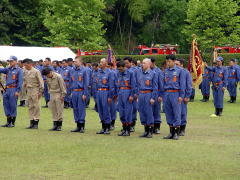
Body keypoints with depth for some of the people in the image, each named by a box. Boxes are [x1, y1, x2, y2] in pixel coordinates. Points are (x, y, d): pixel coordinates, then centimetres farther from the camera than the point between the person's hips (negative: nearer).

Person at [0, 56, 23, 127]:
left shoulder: (19, 70, -3)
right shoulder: (8, 69, 16)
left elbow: (20, 81, -8)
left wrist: (18, 91, -15)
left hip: (13, 90, -7)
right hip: (7, 89, 7)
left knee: (13, 106, -3)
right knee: (6, 105, 8)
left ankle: (12, 122, 4)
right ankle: (8, 122, 17)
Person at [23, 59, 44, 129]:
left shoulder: (36, 72, -9)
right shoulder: (26, 72, 11)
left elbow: (41, 82, -9)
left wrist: (40, 91, -12)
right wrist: (25, 89, 13)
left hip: (35, 90, -7)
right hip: (28, 91, 7)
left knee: (36, 107, -4)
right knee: (30, 107, 7)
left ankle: (36, 123, -1)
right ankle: (32, 123, 11)